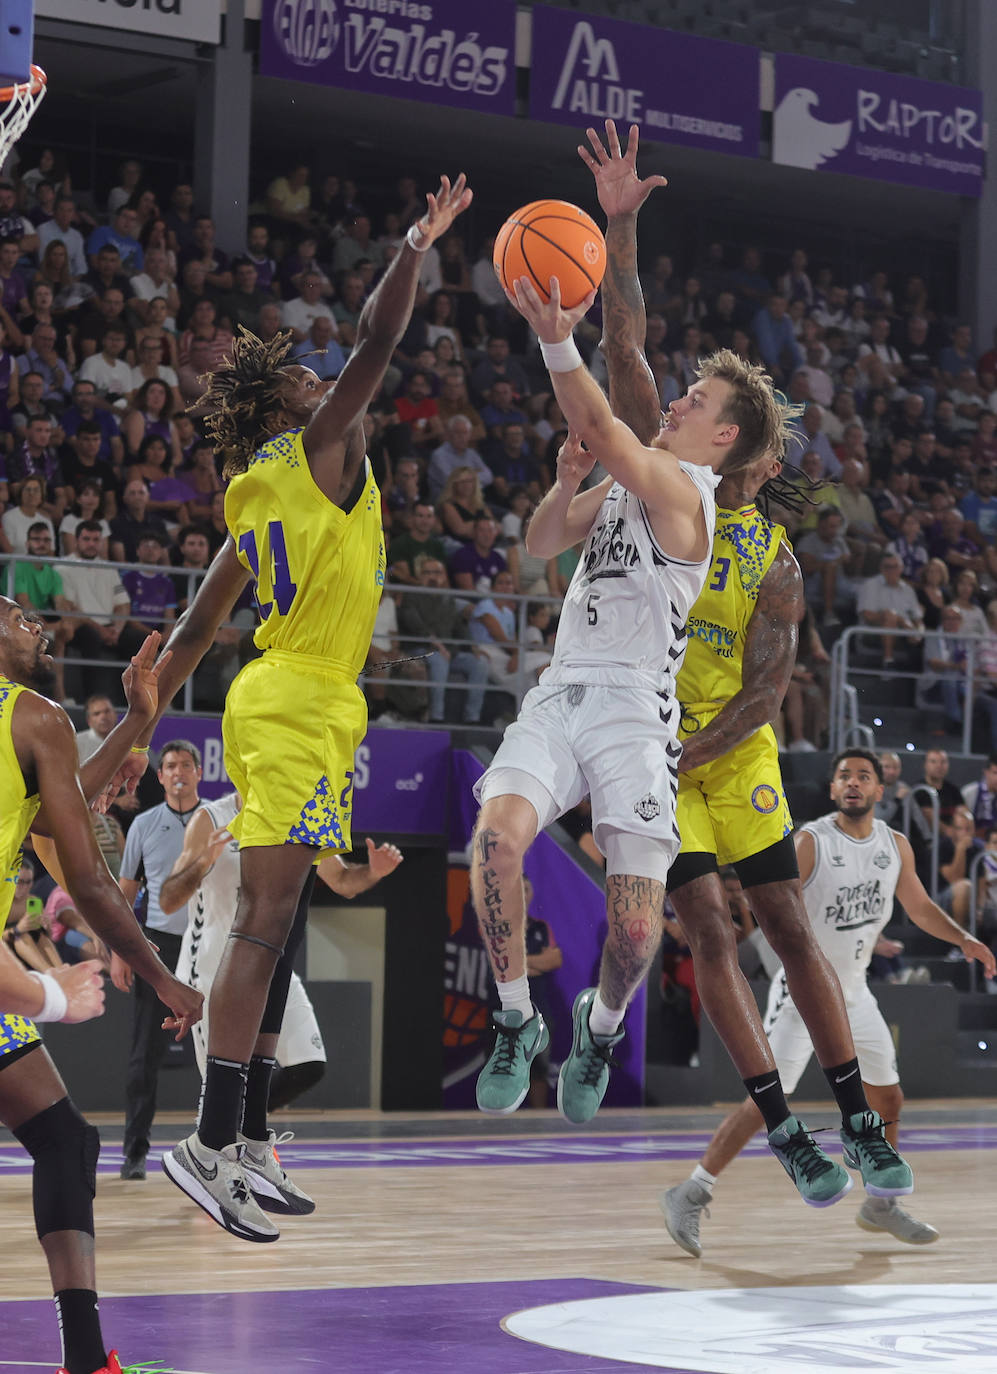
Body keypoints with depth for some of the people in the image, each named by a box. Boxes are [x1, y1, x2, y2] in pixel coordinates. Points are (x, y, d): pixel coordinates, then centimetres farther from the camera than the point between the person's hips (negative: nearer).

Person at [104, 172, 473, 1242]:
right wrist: (421, 241, 0)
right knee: (264, 922, -15)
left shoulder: (254, 497, 18)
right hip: (303, 704, -9)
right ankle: (210, 1143, -20)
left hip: (273, 702, 9)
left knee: (274, 924, 11)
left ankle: (242, 1140, 13)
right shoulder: (320, 450, -4)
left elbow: (193, 633, 19)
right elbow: (375, 342, -11)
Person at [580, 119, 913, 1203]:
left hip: (733, 750, 1)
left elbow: (766, 692, -9)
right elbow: (624, 345, -11)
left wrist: (686, 757, -22)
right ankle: (784, 1132, -4)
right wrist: (620, 227, -19)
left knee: (788, 925, 2)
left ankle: (859, 1121, 8)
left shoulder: (775, 562, -4)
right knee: (708, 932, -6)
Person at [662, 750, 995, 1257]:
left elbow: (919, 906, 17)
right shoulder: (809, 843, -16)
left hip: (854, 992, 7)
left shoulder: (896, 846, 3)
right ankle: (689, 1196, -8)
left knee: (888, 1100, 11)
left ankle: (880, 1204, 29)